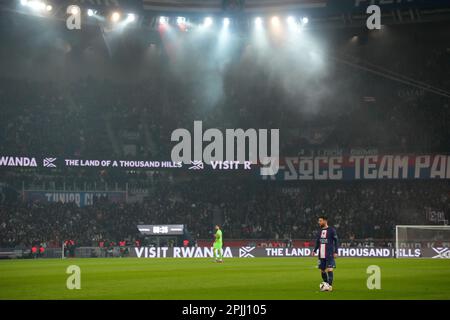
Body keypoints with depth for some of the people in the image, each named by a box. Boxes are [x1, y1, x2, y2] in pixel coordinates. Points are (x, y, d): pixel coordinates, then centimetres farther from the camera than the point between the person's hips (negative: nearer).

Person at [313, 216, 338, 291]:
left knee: (329, 270, -13)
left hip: (329, 255, -6)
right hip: (321, 255, 6)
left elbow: (336, 241, -3)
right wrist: (314, 250, 6)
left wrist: (336, 252, -9)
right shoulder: (320, 231, 13)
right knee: (322, 271, 7)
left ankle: (330, 286, -11)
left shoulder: (331, 230, -3)